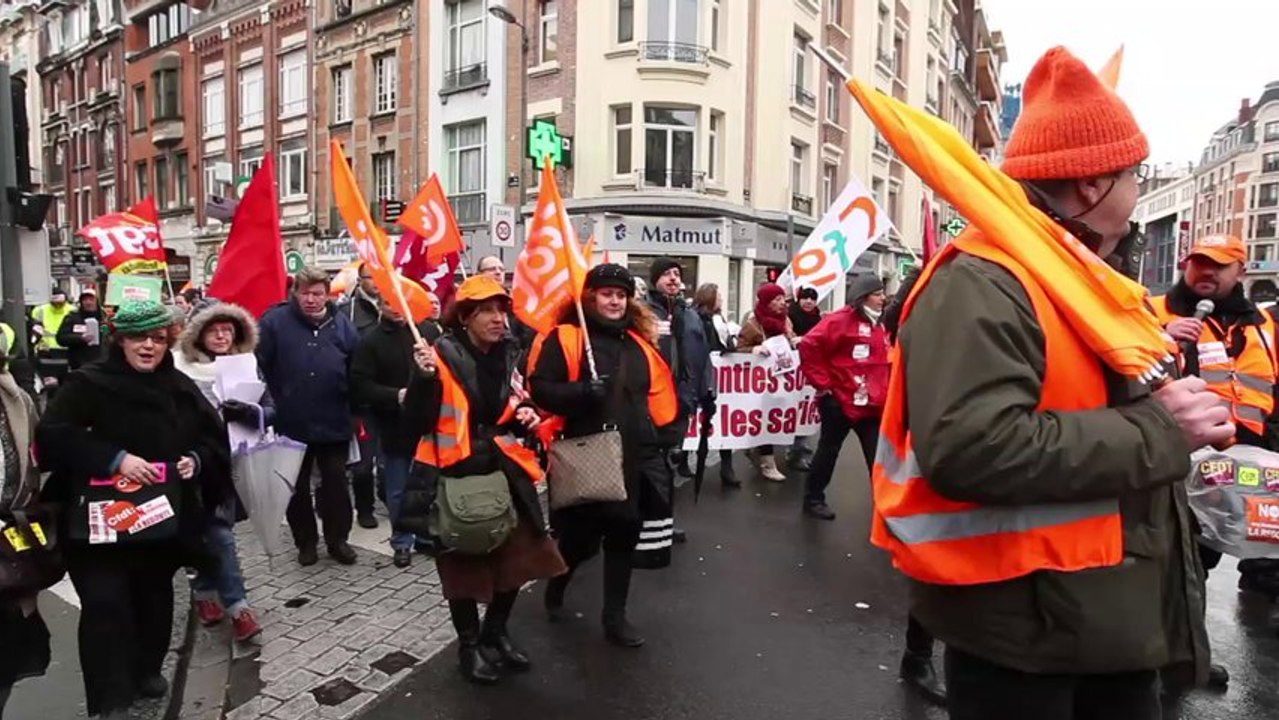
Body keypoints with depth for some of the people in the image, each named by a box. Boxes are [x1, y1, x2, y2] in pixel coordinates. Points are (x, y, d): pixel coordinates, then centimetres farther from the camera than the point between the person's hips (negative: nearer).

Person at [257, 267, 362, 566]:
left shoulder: (342, 324, 1)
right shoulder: (275, 321, -5)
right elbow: (258, 365, -7)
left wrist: (348, 401, 3)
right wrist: (275, 400, -10)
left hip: (334, 422, 1)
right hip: (292, 423, -1)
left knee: (335, 482, 10)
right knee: (298, 486, 13)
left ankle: (337, 539, 25)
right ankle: (305, 542, 29)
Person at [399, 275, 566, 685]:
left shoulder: (508, 355, 4)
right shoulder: (443, 355, -15)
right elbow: (418, 423, -19)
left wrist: (523, 415, -4)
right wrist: (425, 377, -32)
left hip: (500, 469, 6)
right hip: (455, 473, -6)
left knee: (518, 555, 12)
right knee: (464, 563, 9)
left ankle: (496, 630, 38)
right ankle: (469, 645, 32)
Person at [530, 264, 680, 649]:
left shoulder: (640, 343, 12)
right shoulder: (564, 338, -6)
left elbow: (659, 394, 19)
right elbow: (540, 388, -12)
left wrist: (665, 437, 12)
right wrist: (582, 393, -25)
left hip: (633, 458, 5)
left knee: (624, 537, 11)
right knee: (579, 535, 5)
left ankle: (615, 616, 27)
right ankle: (555, 588, 38)